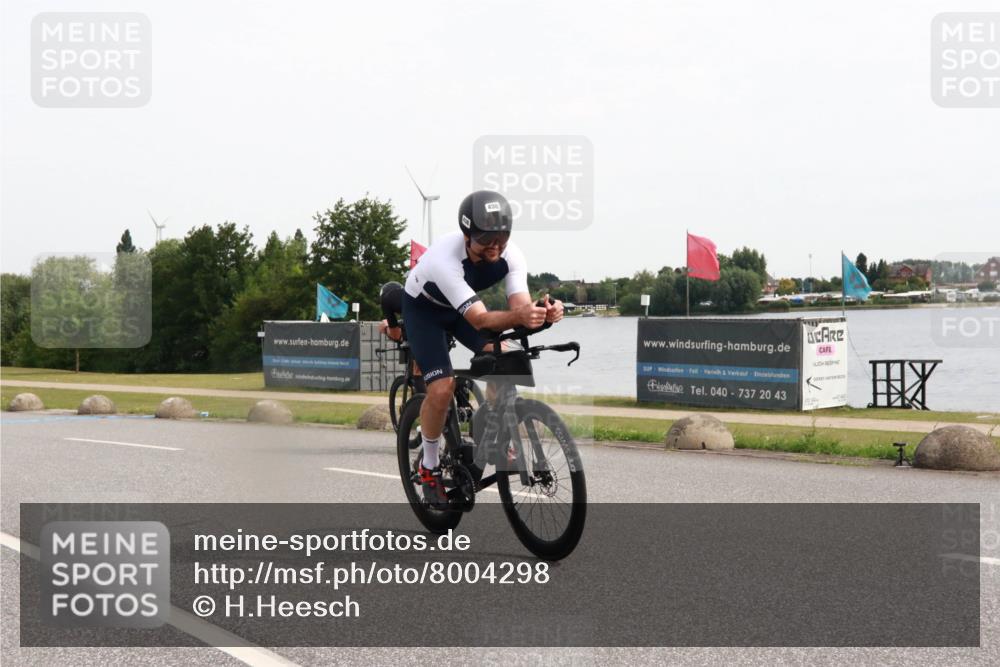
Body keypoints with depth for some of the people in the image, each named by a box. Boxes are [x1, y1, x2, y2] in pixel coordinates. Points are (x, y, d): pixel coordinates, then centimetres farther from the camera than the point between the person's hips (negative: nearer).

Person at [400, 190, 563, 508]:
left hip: (464, 304, 4)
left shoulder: (511, 255, -27)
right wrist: (519, 317, -66)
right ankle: (430, 467, 4)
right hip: (423, 307, -4)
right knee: (442, 389, -19)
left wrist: (544, 312, -57)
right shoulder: (444, 258, -42)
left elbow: (520, 306, -34)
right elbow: (479, 319, -47)